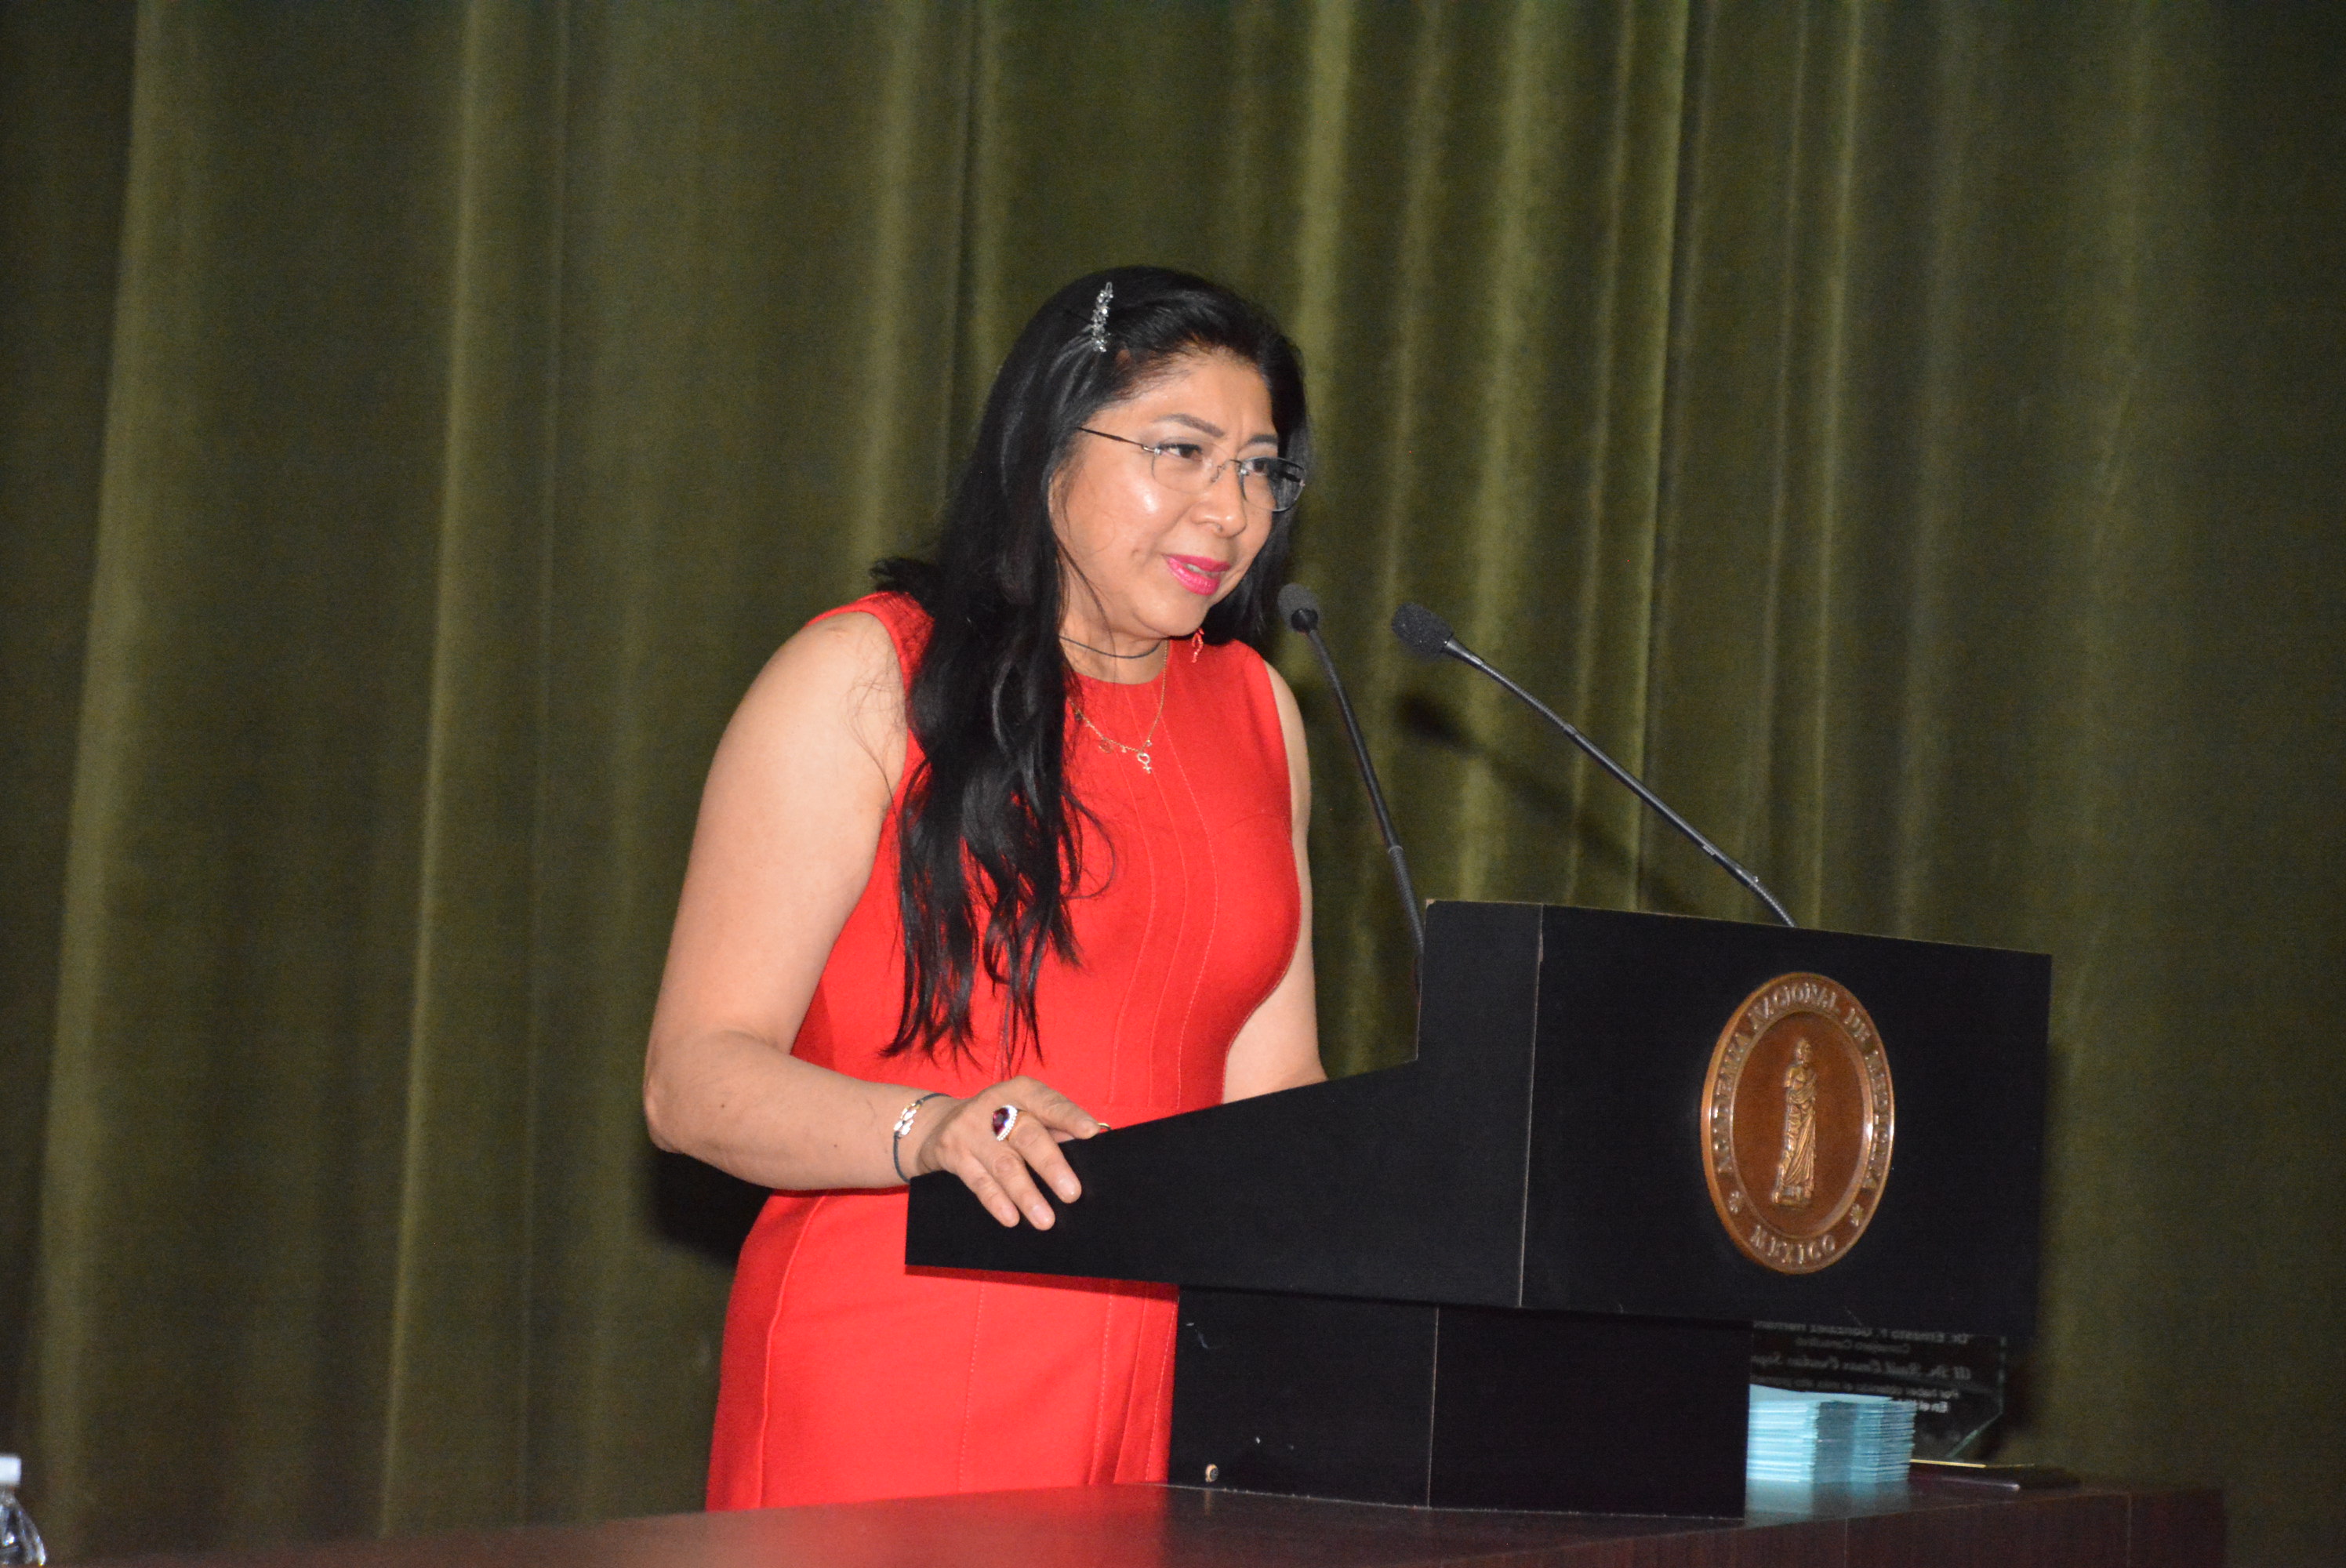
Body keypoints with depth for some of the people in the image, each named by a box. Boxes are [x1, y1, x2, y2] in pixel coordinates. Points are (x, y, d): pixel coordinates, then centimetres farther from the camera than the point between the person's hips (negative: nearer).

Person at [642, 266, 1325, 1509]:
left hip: (1164, 1400, 5)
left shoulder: (1253, 711, 18)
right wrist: (933, 1130, -23)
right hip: (885, 1395, -5)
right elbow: (694, 1079, -7)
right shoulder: (863, 681, -1)